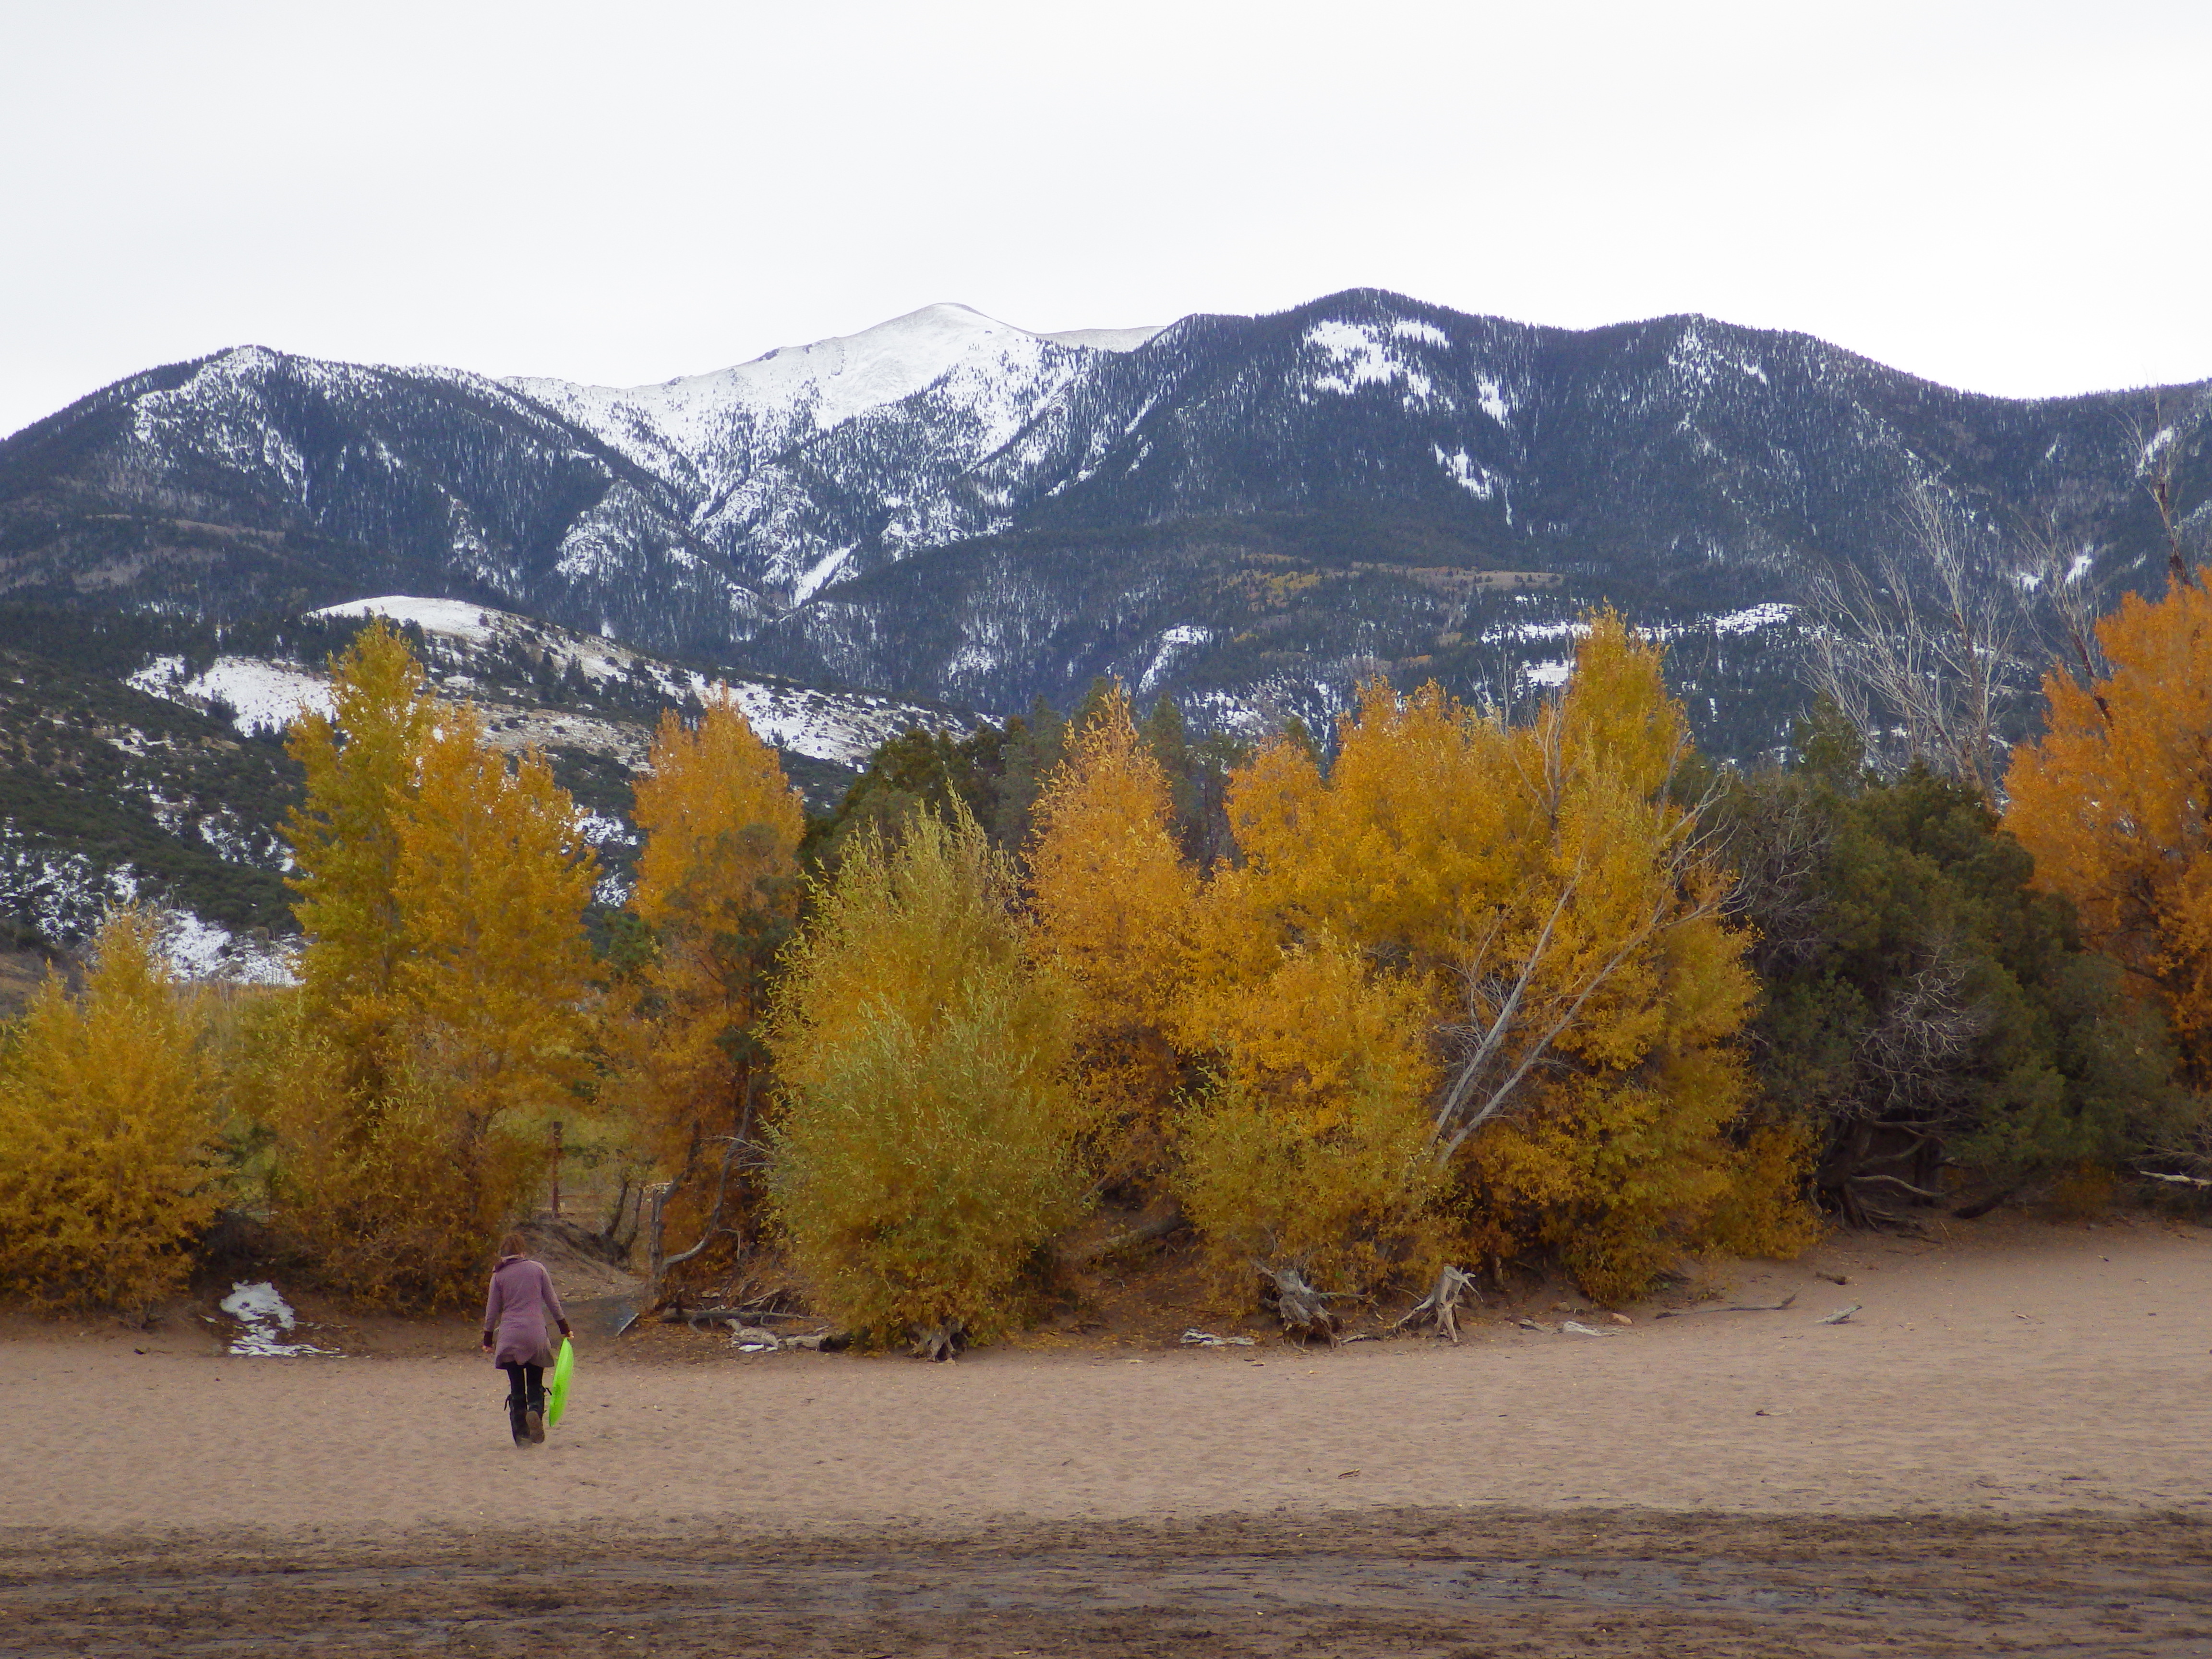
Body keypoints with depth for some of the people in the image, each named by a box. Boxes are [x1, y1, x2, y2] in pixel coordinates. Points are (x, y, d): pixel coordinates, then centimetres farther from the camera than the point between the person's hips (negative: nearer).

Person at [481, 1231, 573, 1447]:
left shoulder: (499, 1276, 4)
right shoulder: (538, 1269, 3)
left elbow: (492, 1311, 7)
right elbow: (553, 1302, 7)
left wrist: (488, 1341, 18)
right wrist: (565, 1330, 17)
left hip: (509, 1339, 0)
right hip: (536, 1336, 0)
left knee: (516, 1389, 9)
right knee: (536, 1386, 10)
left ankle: (522, 1436, 2)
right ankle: (536, 1412, -20)